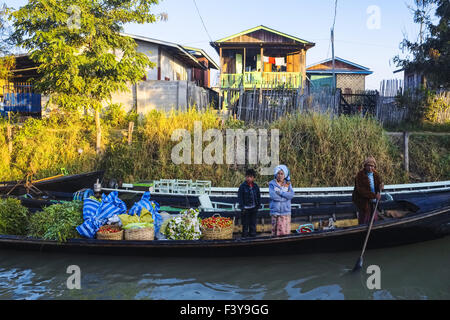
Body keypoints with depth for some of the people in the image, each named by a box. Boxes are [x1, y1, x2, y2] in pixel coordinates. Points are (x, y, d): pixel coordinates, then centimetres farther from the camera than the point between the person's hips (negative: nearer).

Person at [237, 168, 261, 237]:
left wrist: (258, 205, 6)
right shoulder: (243, 186, -6)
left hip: (254, 208, 4)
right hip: (246, 209, -4)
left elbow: (258, 196, 14)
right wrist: (242, 207, -12)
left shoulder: (256, 186, 6)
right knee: (245, 225, 1)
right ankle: (244, 237, 9)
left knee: (253, 224, 11)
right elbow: (239, 197, -6)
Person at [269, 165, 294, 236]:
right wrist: (286, 195, -8)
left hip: (286, 211, 2)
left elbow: (291, 195, -7)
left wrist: (280, 192, -15)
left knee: (286, 231, 0)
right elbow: (273, 196, -13)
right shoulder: (272, 184, 3)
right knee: (275, 230, -1)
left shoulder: (288, 184, 9)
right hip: (275, 211, -2)